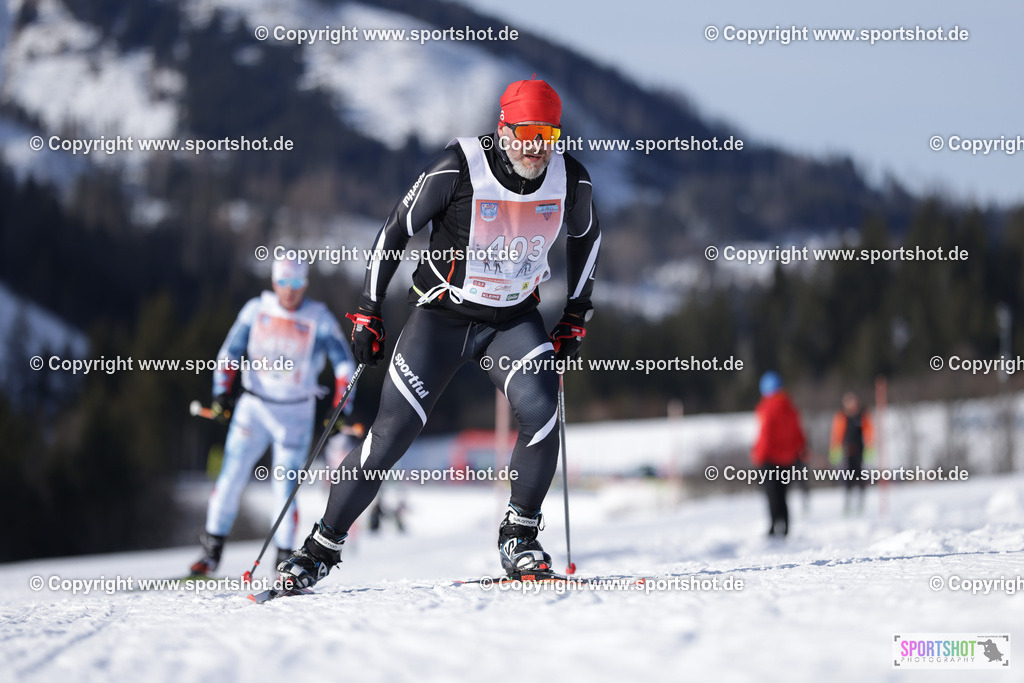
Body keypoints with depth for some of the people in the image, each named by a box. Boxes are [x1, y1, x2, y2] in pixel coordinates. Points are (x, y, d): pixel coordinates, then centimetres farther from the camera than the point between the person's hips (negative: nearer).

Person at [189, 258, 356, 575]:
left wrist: (340, 409, -12)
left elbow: (344, 365, -3)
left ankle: (284, 560, 4)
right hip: (254, 406, 2)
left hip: (295, 414, -2)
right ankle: (212, 551, 4)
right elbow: (229, 353, 4)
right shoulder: (256, 309, -1)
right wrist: (221, 393, -7)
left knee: (284, 488, -7)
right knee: (231, 477, -5)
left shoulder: (319, 319, -5)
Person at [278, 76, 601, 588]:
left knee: (541, 411, -24)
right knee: (392, 432, -7)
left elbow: (586, 237, 13)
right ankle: (322, 547, 7)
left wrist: (576, 315, 11)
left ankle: (518, 537, -7)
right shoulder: (459, 168, -21)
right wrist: (368, 312, -9)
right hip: (442, 313, -2)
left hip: (514, 318, 3)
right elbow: (397, 229, -10)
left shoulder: (570, 180, -10)